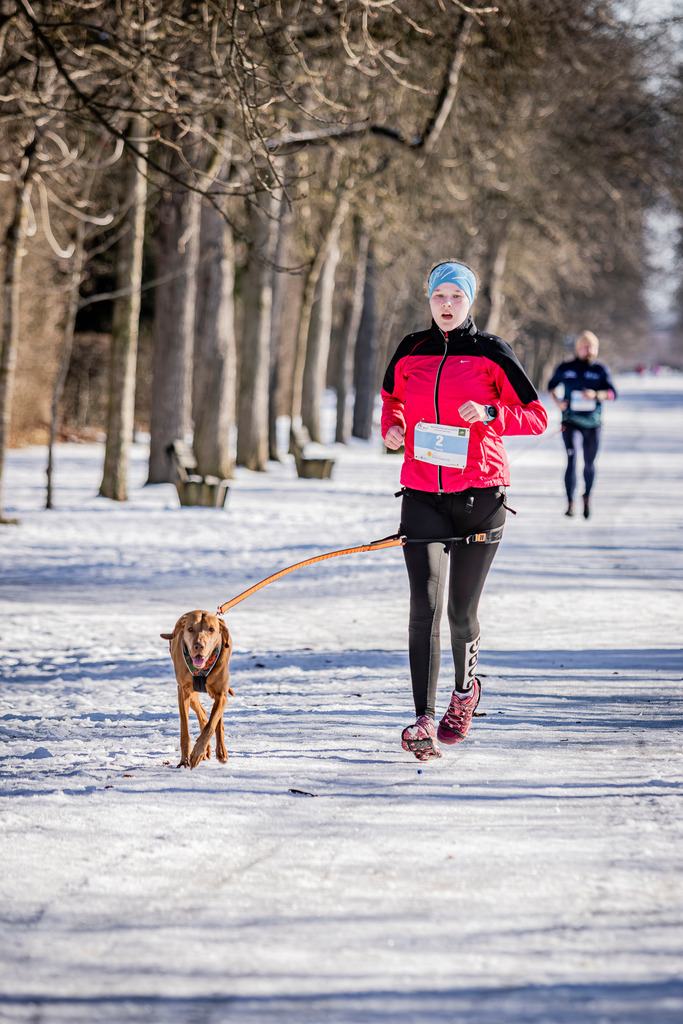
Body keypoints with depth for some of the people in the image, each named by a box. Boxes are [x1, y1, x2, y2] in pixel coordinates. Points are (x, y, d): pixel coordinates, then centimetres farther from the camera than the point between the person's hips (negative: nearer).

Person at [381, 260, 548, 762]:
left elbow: (537, 417, -1)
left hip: (480, 494, -1)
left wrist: (490, 413, -18)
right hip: (423, 494, 1)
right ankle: (424, 722, -18)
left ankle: (465, 690, 38)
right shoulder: (410, 352, 8)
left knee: (462, 610, 7)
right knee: (425, 604, -14)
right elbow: (392, 398, 27)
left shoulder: (491, 354, -2)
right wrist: (393, 427, 5)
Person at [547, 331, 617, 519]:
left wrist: (596, 395, -23)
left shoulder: (600, 369, 2)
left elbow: (612, 393, -4)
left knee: (589, 463, 12)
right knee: (571, 459, -18)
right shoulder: (565, 368, 3)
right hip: (571, 421, -1)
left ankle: (587, 497, 38)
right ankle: (570, 504, -17)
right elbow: (551, 385, 17)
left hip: (592, 423, 1)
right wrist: (557, 401, -2)